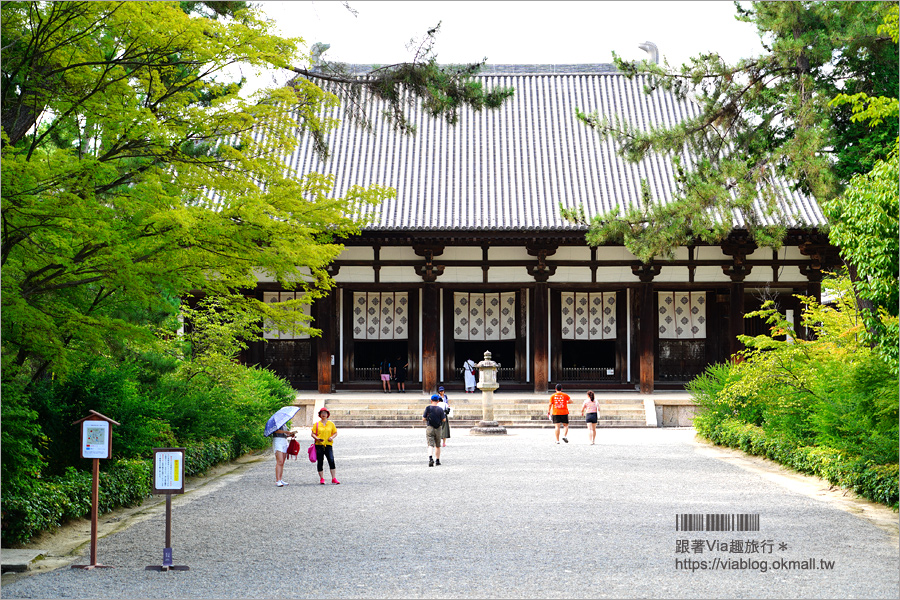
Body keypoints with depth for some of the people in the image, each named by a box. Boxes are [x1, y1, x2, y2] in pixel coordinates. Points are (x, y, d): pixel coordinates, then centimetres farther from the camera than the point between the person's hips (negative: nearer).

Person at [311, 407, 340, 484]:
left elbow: (335, 433, 15)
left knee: (331, 460, -13)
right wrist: (317, 438, -14)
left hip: (328, 445, 0)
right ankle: (321, 479, 13)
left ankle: (334, 478, -12)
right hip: (319, 445, 0)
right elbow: (313, 434, 6)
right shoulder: (317, 424, 6)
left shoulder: (331, 424, 10)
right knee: (320, 462, 2)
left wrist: (332, 437, -5)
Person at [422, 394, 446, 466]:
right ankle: (437, 461, 23)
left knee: (430, 445, -8)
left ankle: (430, 458, -32)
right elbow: (444, 419, -4)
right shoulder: (440, 409, -5)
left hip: (429, 428, -1)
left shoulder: (428, 408, -5)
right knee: (437, 446, 15)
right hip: (438, 428, 1)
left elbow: (423, 419, -3)